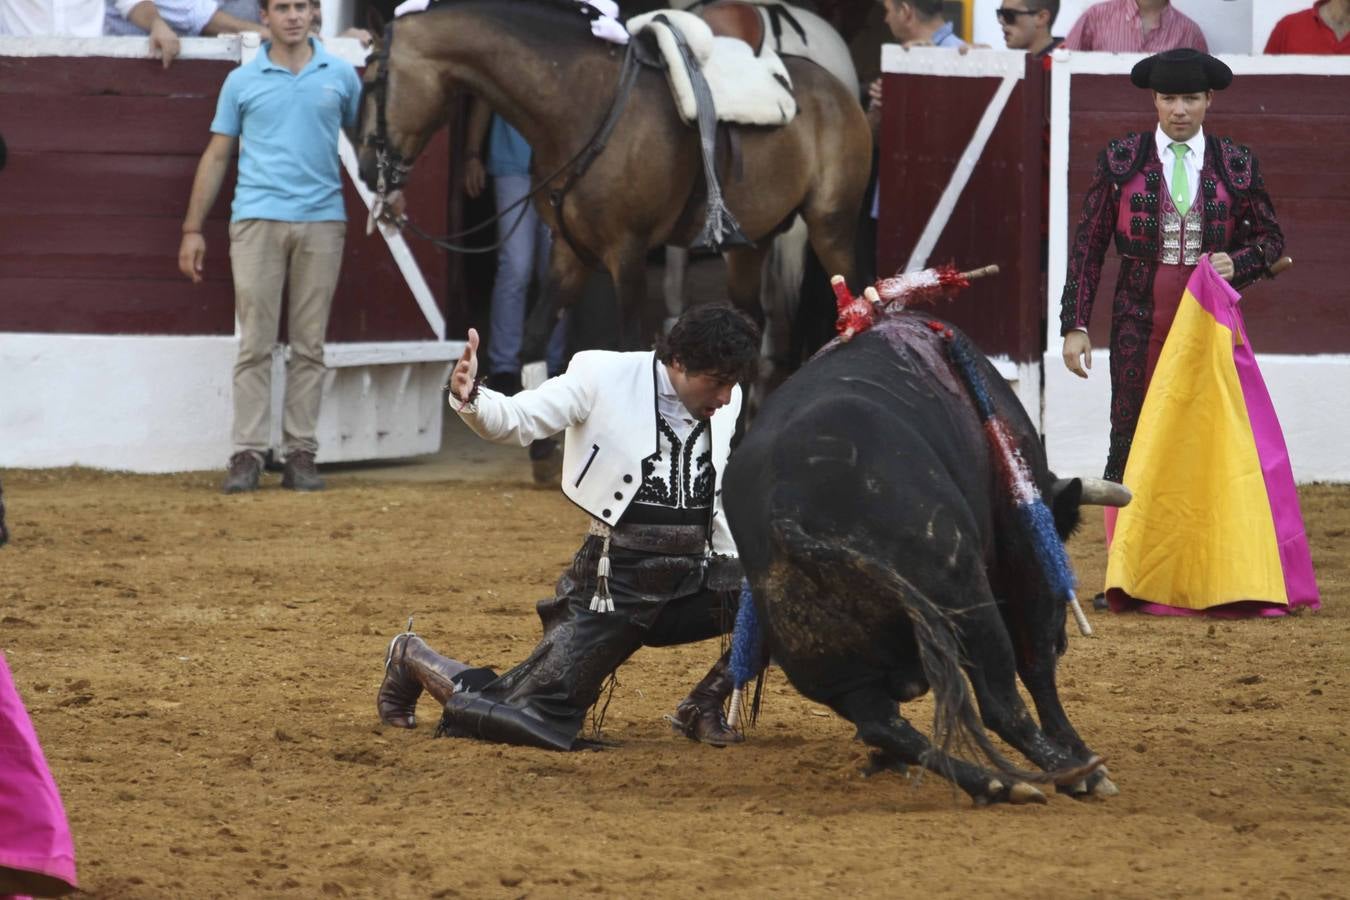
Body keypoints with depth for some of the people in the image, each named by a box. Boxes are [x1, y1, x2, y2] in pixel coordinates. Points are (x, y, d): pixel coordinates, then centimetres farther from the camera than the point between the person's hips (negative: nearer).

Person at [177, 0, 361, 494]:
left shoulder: (341, 76, 7)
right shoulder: (242, 81, 5)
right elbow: (217, 155, 7)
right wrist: (193, 228, 4)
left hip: (322, 219, 1)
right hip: (258, 220, -1)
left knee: (309, 346, 3)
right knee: (255, 344, -4)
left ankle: (300, 453, 7)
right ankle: (247, 454, -3)